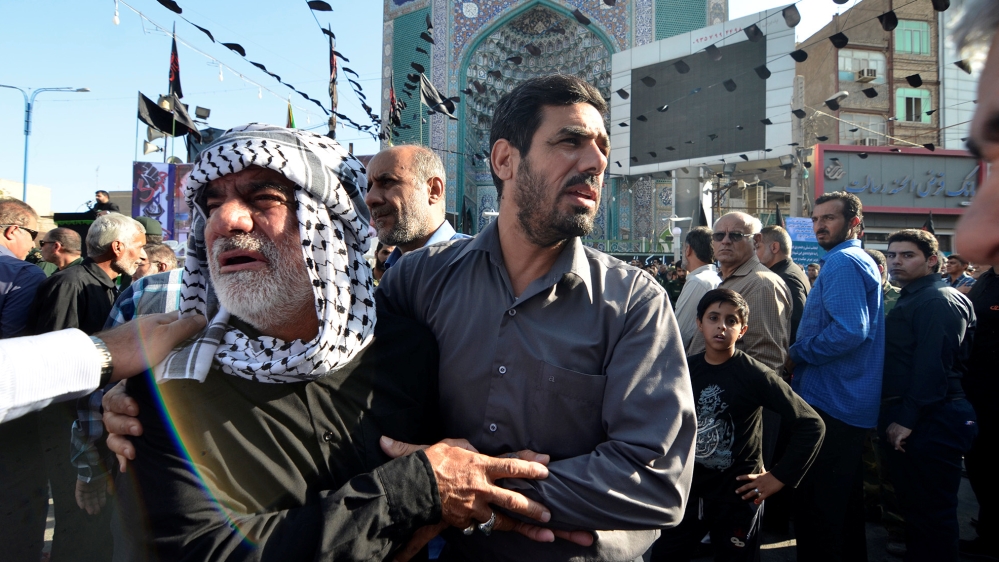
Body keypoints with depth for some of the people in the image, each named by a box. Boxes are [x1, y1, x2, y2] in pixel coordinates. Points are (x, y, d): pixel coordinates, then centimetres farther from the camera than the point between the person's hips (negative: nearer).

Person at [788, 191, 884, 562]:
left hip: (829, 402, -11)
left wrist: (797, 354, -15)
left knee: (816, 507, -3)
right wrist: (801, 354, 14)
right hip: (855, 404, 11)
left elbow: (849, 331, -27)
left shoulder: (841, 263, -15)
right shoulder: (863, 261, 16)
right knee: (845, 500, 21)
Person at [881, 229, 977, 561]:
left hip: (930, 422, -10)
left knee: (931, 512, -1)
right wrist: (891, 415, 15)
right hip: (907, 418, 10)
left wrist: (907, 418, -22)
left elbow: (932, 366, -22)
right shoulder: (910, 299, 18)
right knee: (914, 506, 18)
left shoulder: (939, 301, -14)